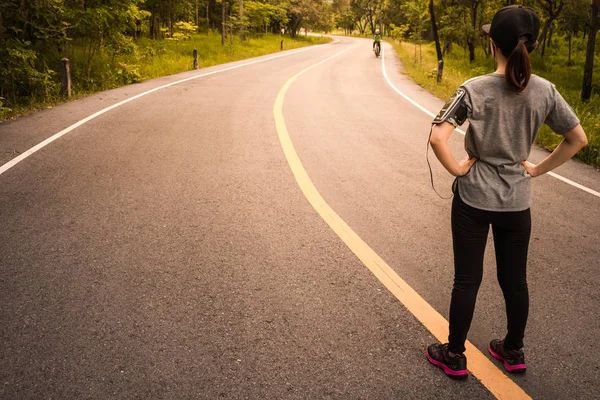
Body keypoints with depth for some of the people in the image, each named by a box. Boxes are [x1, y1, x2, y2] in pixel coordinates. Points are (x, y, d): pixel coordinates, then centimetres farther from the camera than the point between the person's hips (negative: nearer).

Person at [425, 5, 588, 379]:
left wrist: (458, 169, -10)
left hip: (473, 199, -3)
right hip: (517, 203, 3)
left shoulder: (475, 90, -17)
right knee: (515, 279, 18)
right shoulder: (545, 92, -6)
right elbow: (579, 139, 2)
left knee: (467, 279, 10)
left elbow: (438, 138, -24)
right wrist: (538, 169, 7)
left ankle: (455, 356, 25)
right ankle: (514, 351, 36)